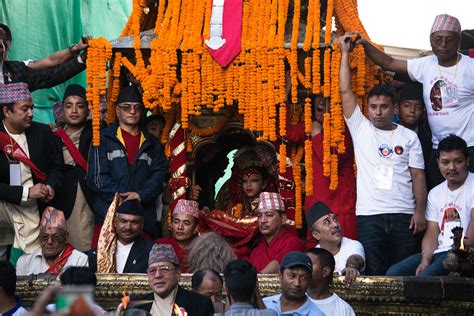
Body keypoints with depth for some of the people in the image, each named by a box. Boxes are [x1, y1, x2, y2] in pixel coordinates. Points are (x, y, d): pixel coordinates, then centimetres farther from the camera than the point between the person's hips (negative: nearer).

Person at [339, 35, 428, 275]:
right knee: (373, 273, -4)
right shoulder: (360, 129, 10)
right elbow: (345, 91, 6)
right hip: (369, 215, 0)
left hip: (403, 215, 1)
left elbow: (418, 176, 7)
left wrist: (420, 211, -3)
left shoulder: (409, 137, 11)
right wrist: (344, 53, 7)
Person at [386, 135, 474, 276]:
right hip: (439, 252, 7)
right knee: (394, 273, -13)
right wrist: (425, 260, -6)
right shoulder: (435, 193, 20)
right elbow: (432, 234, 12)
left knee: (426, 277, -33)